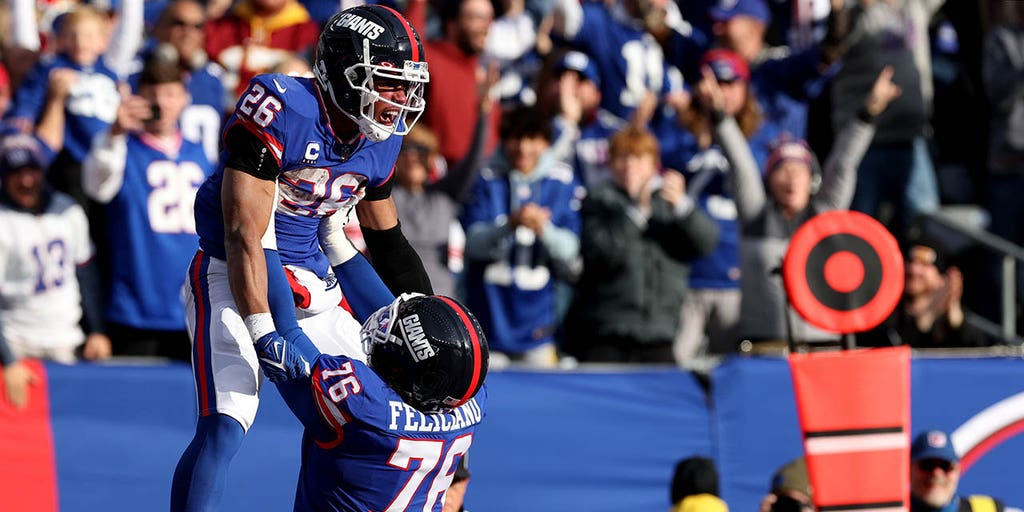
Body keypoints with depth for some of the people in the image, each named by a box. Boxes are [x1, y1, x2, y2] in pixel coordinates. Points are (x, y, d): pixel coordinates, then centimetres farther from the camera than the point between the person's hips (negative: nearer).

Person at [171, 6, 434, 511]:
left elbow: (387, 241, 19)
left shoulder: (381, 138, 2)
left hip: (314, 287, 7)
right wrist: (263, 333, -31)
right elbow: (242, 235, -24)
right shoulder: (283, 112, -21)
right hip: (237, 280, -7)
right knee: (223, 429, -22)